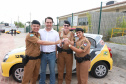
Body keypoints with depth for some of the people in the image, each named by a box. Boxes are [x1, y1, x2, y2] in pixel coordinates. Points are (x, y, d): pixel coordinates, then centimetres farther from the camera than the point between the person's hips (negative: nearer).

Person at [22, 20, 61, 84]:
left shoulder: (38, 34, 6)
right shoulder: (29, 35, -20)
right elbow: (41, 42, -31)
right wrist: (55, 42, -32)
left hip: (37, 58, 7)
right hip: (30, 59, -7)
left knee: (35, 75, 20)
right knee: (27, 77, 6)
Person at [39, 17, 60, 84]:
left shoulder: (55, 33, 1)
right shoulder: (40, 31, 2)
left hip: (52, 54, -1)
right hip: (43, 54, 1)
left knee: (52, 71, 10)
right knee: (42, 70, 16)